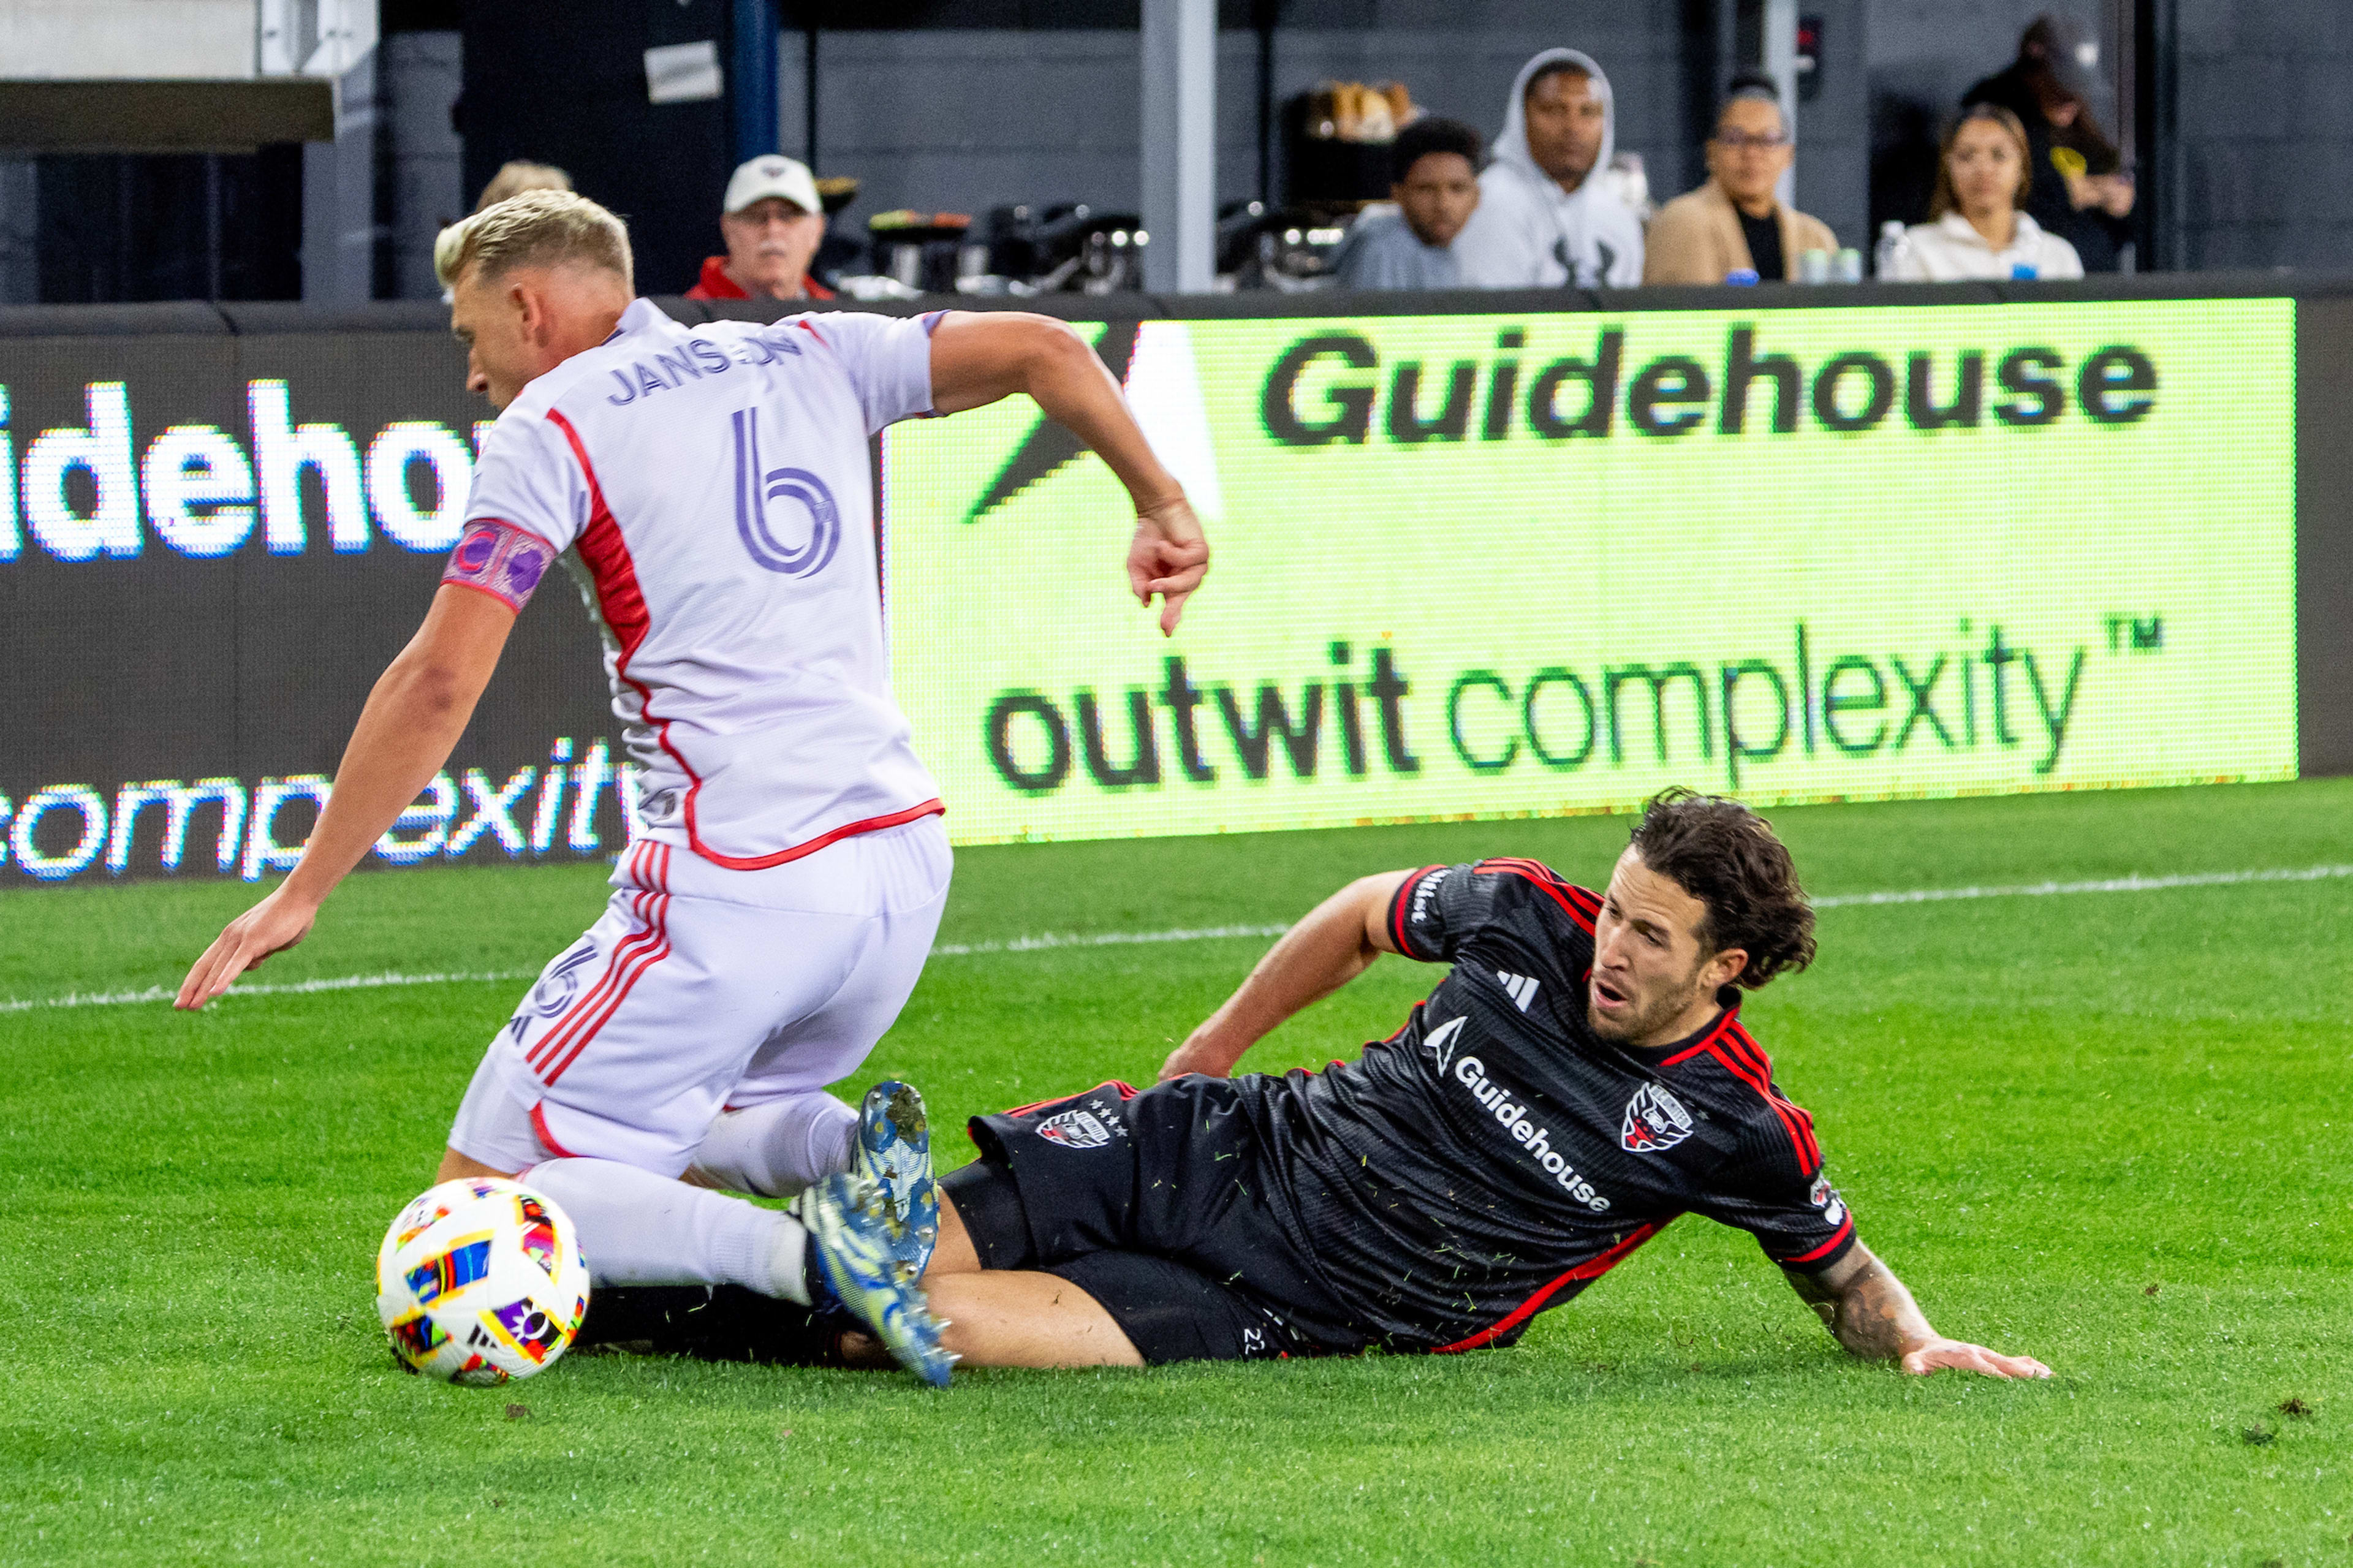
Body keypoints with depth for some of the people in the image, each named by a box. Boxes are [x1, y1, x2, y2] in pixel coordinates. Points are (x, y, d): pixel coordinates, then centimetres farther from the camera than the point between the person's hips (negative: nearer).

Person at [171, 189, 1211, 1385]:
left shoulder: (548, 428, 0)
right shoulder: (808, 360, 16)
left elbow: (438, 683, -8)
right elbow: (1045, 351, 13)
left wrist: (301, 893, -4)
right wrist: (1159, 505, 25)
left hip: (732, 882, -7)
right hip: (902, 860, 7)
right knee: (686, 1132, 30)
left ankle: (801, 1254, -22)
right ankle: (848, 1149, -3)